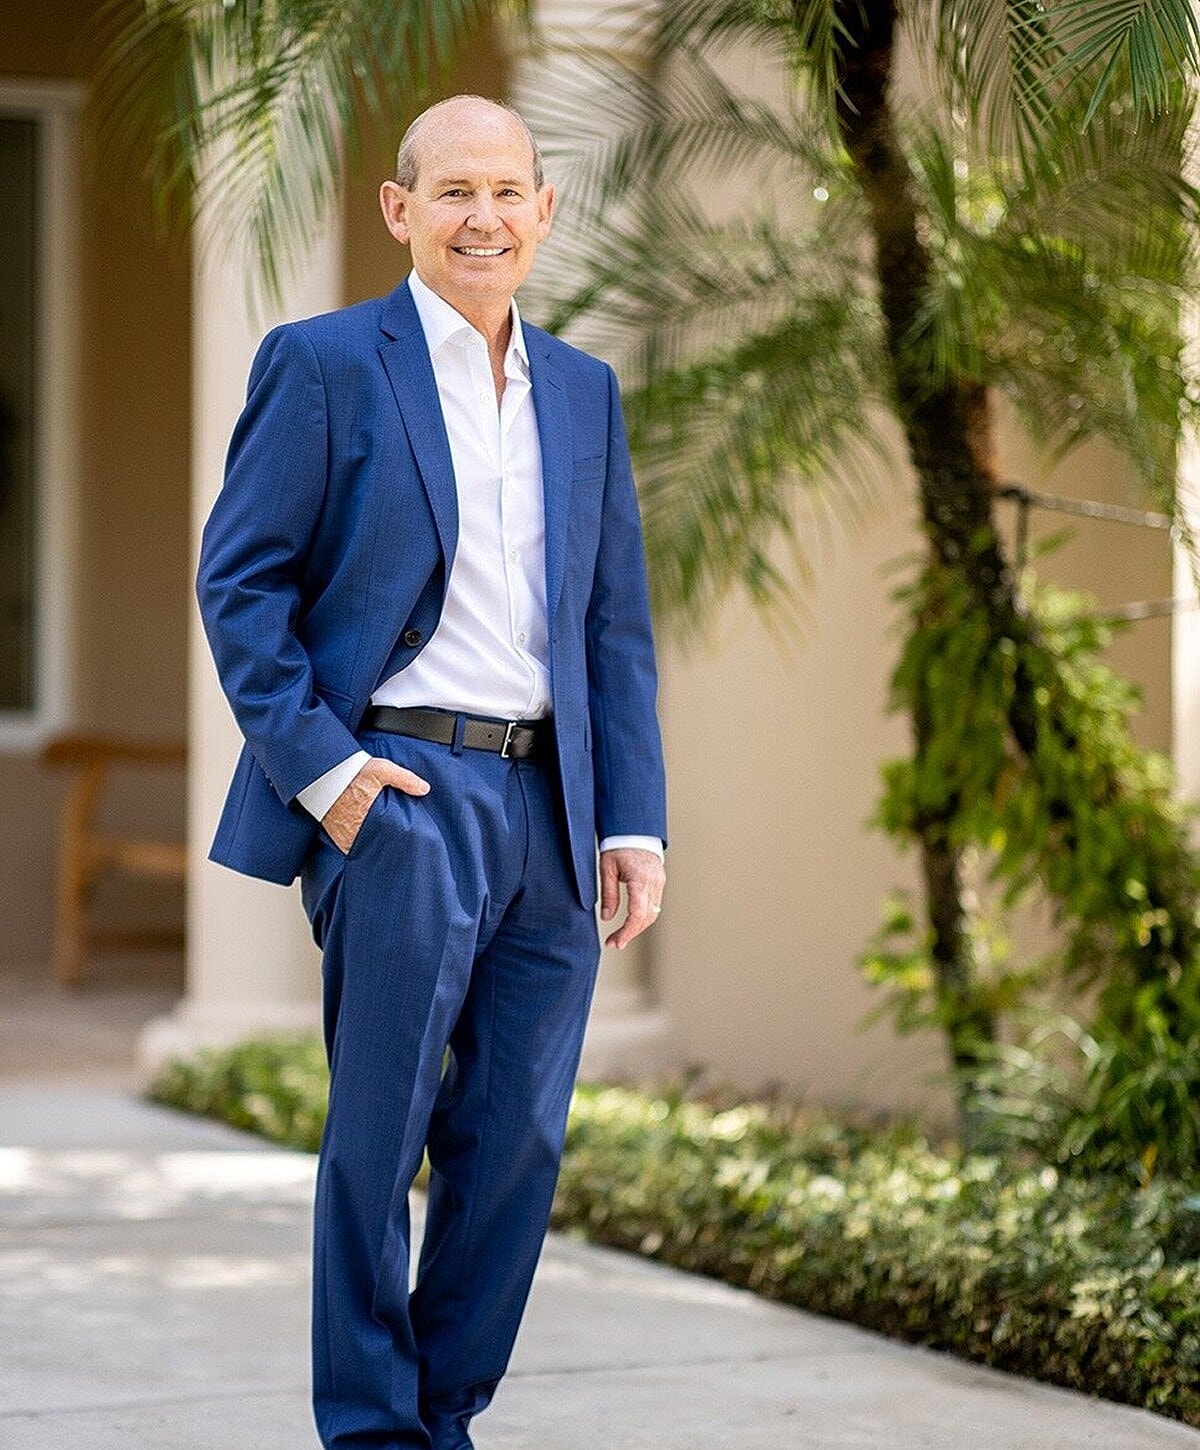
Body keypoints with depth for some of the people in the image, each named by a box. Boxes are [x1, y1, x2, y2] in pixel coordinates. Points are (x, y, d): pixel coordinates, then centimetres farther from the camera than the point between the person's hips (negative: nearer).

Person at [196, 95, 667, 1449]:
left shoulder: (585, 392, 16)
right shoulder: (323, 363, 0)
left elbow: (616, 626, 16)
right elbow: (237, 579, -3)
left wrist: (633, 822, 8)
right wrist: (320, 765, -13)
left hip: (547, 804, 5)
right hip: (397, 791, -5)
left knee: (517, 1139, 6)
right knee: (378, 1131, 0)